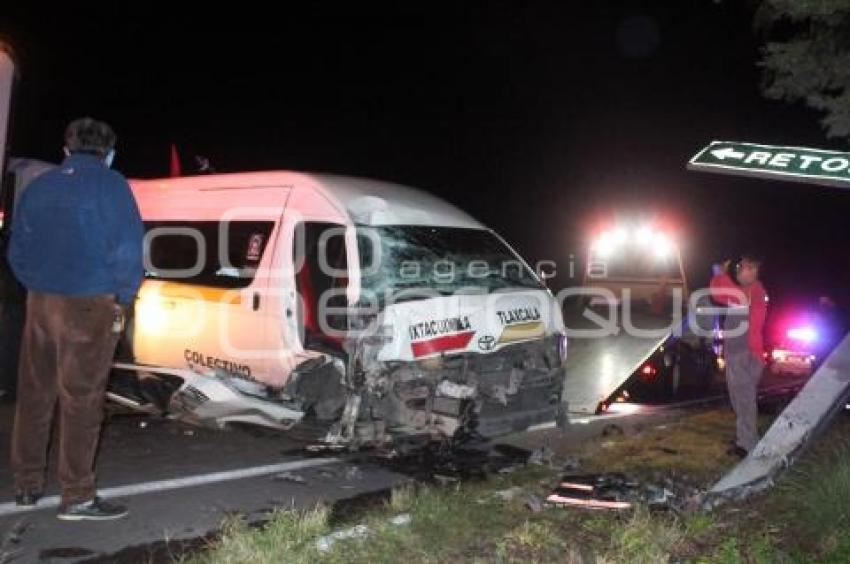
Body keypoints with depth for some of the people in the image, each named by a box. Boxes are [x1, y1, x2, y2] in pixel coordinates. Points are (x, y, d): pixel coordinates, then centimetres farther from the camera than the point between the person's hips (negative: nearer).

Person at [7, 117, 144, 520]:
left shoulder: (39, 186, 12)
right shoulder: (110, 185, -5)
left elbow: (17, 251, 14)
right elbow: (128, 249, -13)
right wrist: (123, 298, -2)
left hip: (40, 302, 6)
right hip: (90, 306, -5)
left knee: (34, 394, 13)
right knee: (81, 398, -2)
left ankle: (27, 485, 23)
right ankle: (77, 497, 3)